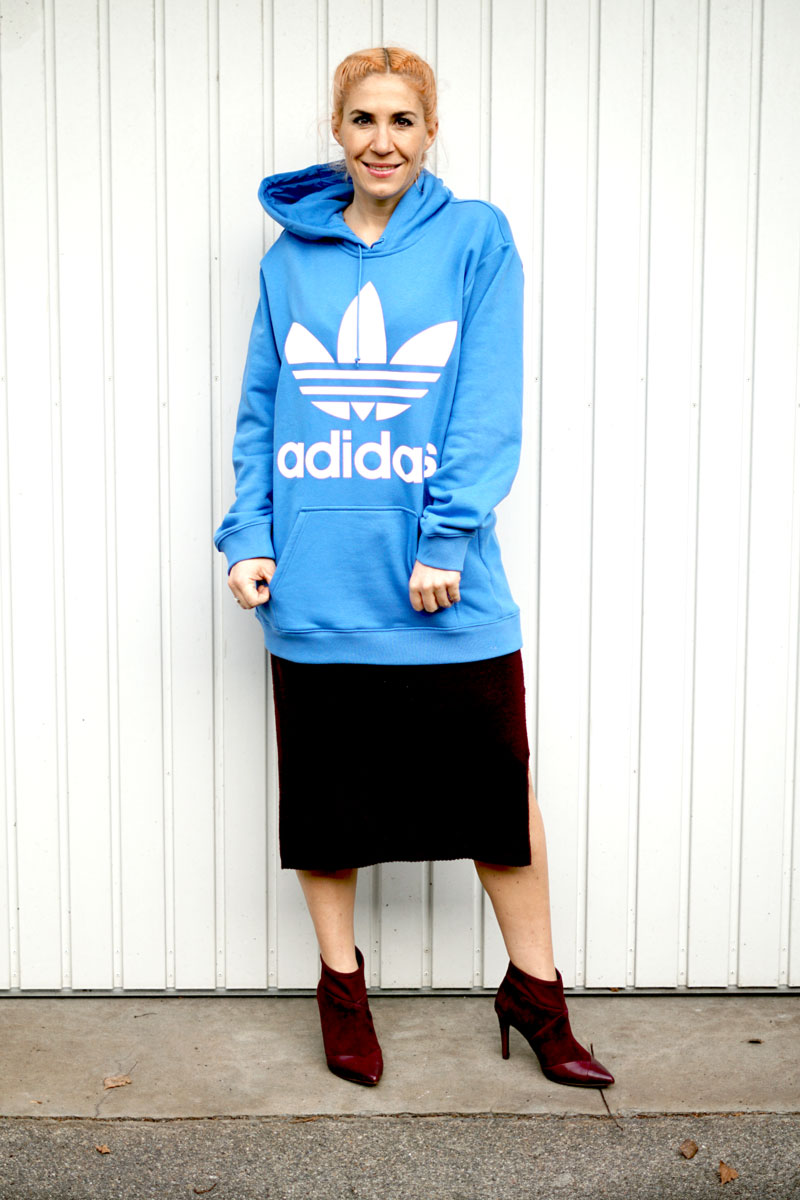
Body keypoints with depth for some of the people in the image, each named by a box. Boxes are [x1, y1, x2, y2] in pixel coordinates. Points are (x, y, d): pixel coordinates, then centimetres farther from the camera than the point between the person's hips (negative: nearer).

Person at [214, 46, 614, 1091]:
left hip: (447, 586, -1)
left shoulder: (476, 239, 4)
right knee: (323, 797, 11)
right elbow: (260, 410, 10)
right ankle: (341, 981, 33)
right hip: (314, 585, 2)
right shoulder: (292, 255, 10)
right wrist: (249, 536, -2)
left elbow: (489, 406, -4)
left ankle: (535, 988, 27)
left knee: (500, 791, 7)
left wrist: (447, 536, -14)